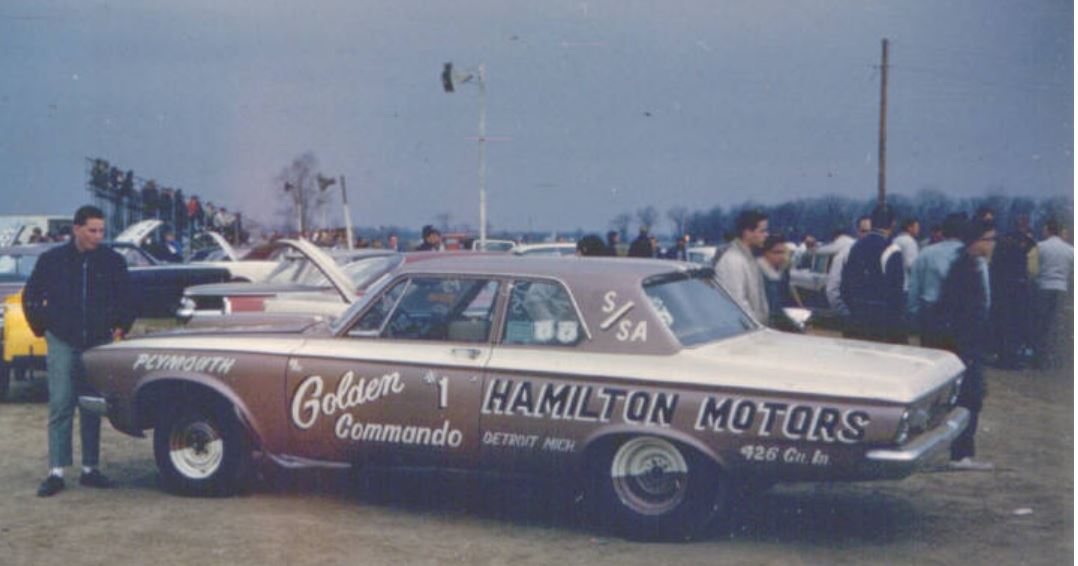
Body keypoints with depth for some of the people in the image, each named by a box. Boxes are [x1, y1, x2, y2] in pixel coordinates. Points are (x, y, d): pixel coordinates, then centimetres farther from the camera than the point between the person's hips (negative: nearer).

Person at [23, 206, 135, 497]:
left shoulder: (113, 261, 3)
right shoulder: (52, 260, 0)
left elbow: (126, 299, 13)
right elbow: (31, 298, 10)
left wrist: (120, 328, 6)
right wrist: (43, 328, 6)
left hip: (99, 343, 2)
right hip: (62, 344, -2)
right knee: (60, 405, -6)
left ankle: (89, 469, 14)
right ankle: (56, 472, -4)